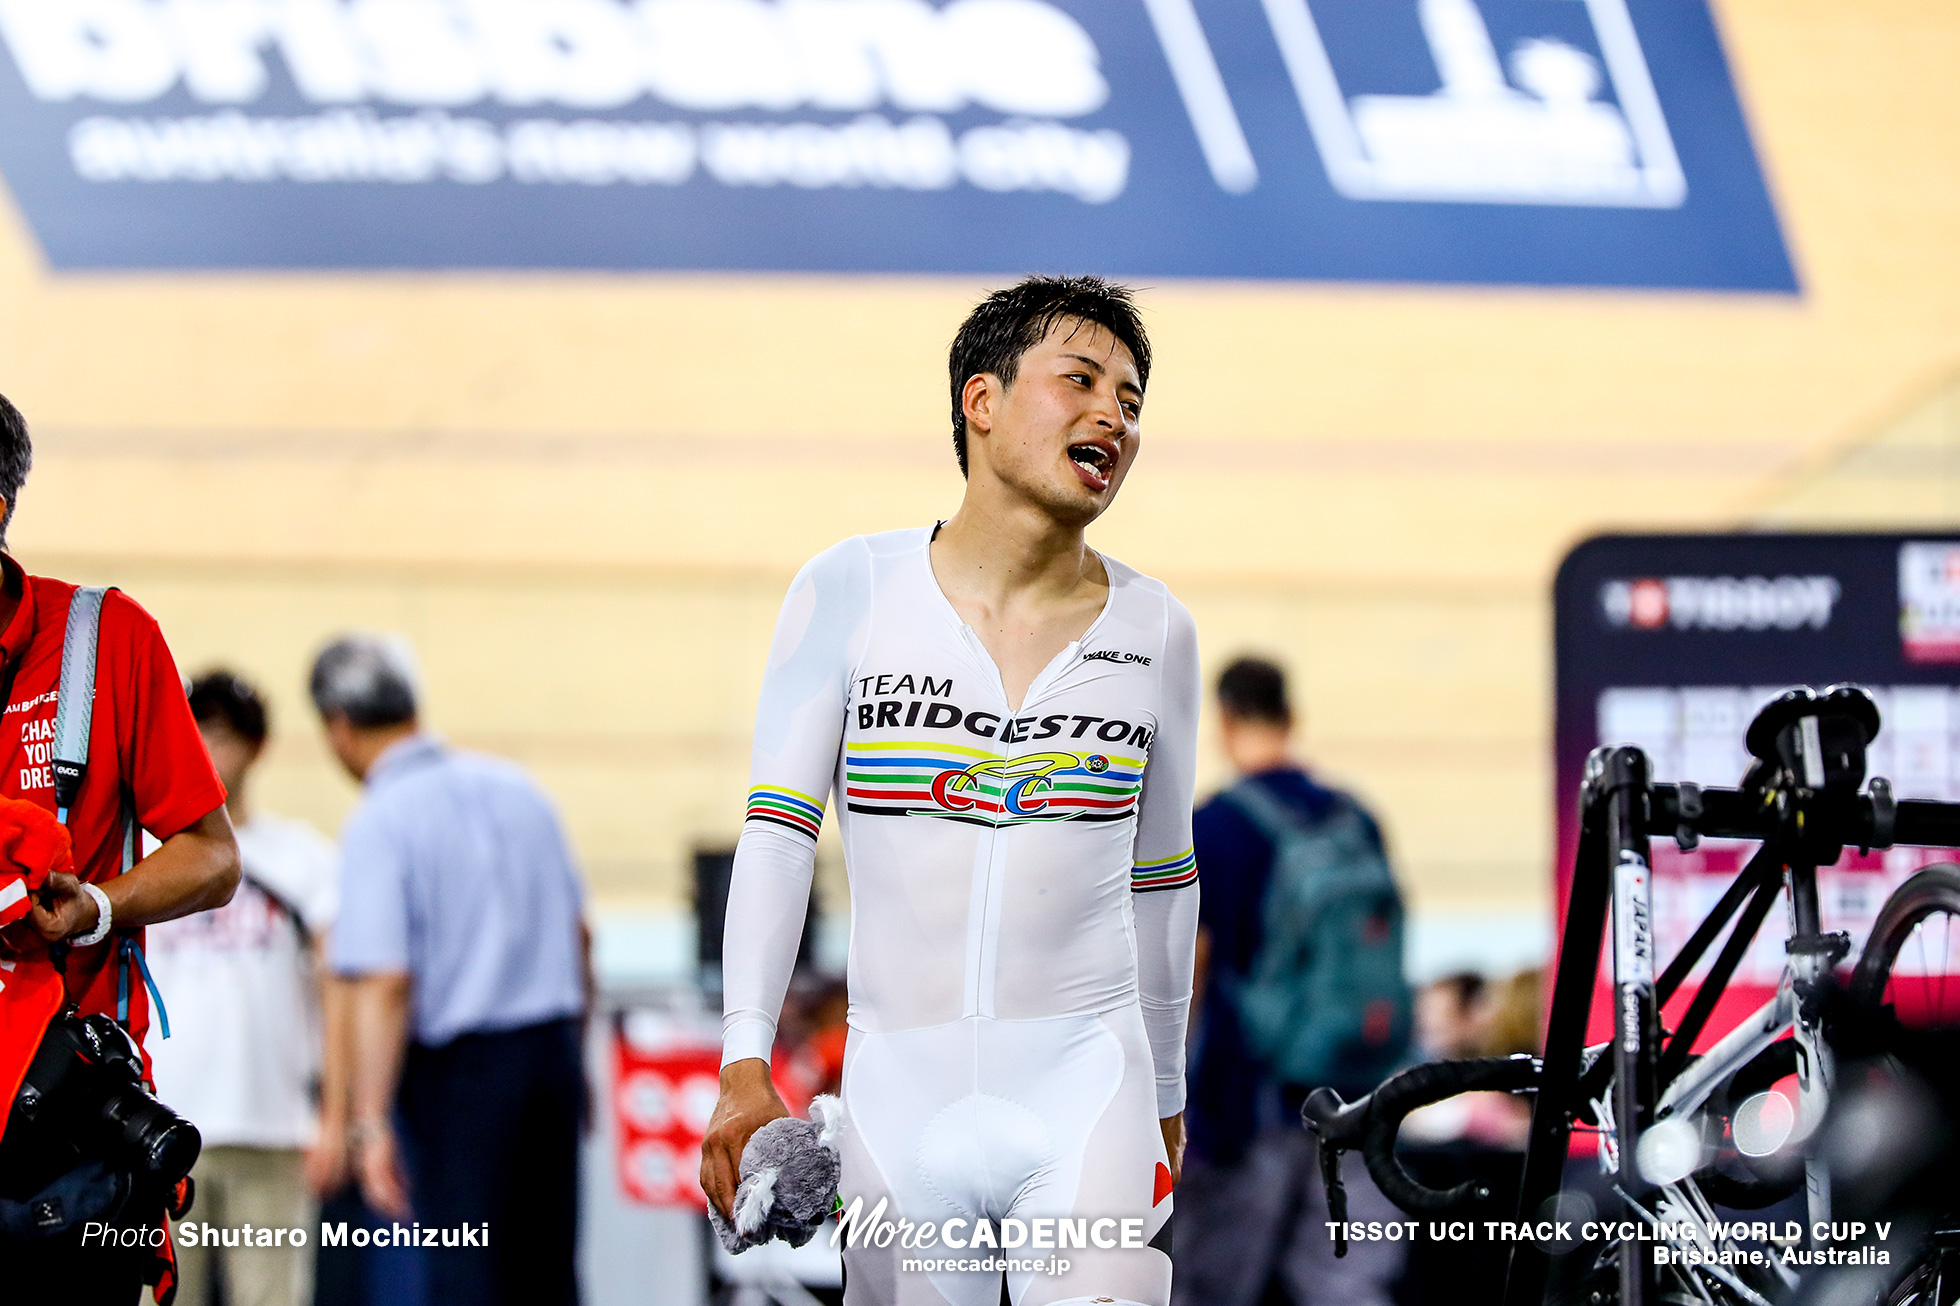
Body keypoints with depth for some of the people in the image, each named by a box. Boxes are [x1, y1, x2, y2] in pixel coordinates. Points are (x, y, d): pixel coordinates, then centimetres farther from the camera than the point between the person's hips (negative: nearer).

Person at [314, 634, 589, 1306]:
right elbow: (576, 930, 16)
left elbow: (384, 985, -20)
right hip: (553, 1048, 6)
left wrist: (371, 1123, -21)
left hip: (458, 1064, -6)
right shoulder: (516, 786, 8)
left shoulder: (378, 824, -12)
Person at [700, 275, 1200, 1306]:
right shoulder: (851, 591, 2)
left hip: (1087, 1084, 1)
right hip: (900, 1088, -1)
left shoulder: (1155, 630, 8)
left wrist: (1167, 1097, 23)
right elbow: (776, 834, -2)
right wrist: (745, 1065, -11)